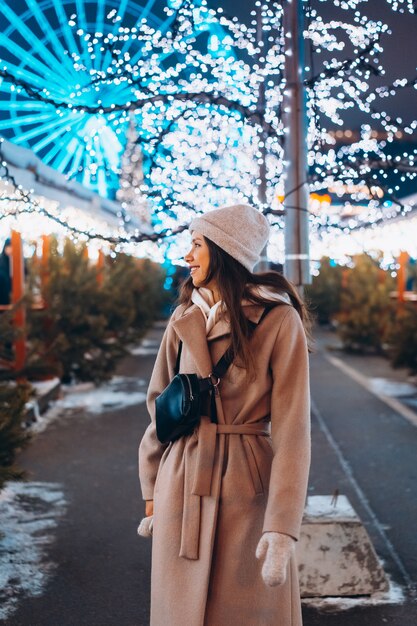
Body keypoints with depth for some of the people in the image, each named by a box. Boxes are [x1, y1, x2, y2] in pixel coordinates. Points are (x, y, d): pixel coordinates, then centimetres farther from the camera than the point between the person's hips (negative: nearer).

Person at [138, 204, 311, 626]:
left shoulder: (279, 320, -10)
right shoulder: (185, 318, 4)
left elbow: (291, 428, -13)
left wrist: (282, 529, -17)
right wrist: (153, 492, 10)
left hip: (250, 485, -4)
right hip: (184, 487, 4)